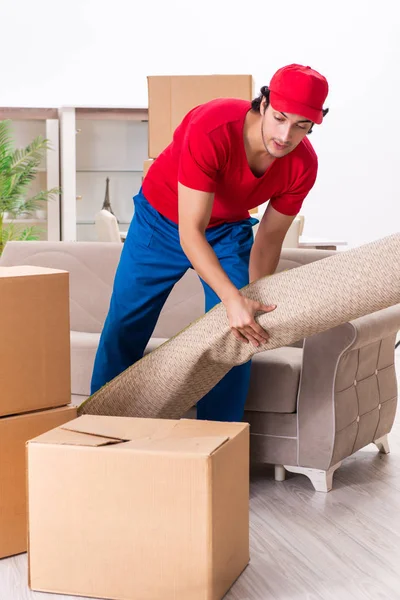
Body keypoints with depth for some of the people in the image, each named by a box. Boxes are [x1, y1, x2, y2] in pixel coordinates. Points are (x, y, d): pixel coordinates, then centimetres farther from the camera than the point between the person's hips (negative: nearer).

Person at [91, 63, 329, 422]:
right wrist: (233, 299, -49)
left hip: (228, 230, 3)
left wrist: (253, 303, -17)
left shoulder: (303, 166, -24)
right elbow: (190, 231, -39)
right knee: (124, 329, 2)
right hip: (161, 220, -3)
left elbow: (269, 238, -10)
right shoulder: (210, 131, -39)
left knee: (236, 337, -9)